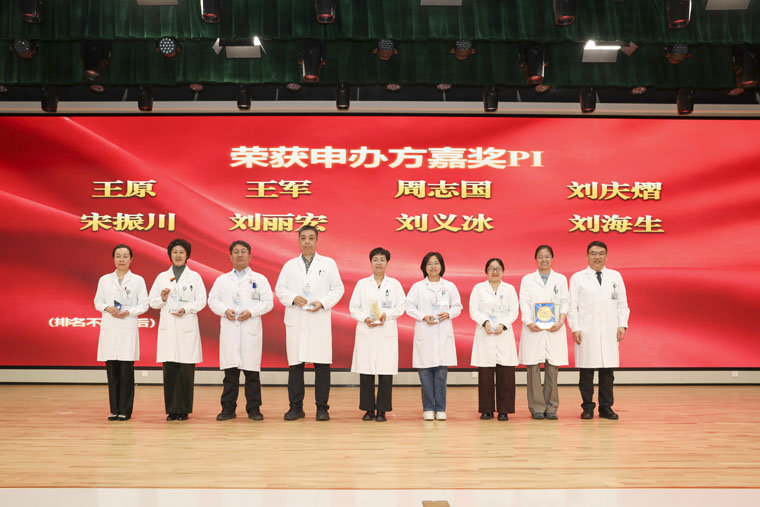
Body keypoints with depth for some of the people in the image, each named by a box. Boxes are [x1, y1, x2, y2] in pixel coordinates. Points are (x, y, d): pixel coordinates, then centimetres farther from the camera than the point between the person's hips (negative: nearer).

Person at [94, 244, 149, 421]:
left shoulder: (138, 280, 5)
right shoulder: (104, 280, 11)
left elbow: (144, 305, 4)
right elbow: (97, 301, 13)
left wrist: (128, 312, -12)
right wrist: (107, 308, -7)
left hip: (128, 329, -2)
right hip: (109, 328, 2)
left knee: (126, 371, -4)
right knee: (112, 371, 2)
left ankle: (125, 410, 4)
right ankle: (114, 410, 11)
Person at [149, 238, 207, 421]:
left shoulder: (194, 277, 7)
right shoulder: (162, 277, 13)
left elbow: (201, 301, 1)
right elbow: (152, 302, 11)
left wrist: (186, 309, -14)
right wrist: (162, 299, -9)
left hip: (187, 328, -2)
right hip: (167, 328, 2)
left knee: (186, 371, -3)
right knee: (169, 370, 0)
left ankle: (183, 410, 5)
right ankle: (171, 410, 9)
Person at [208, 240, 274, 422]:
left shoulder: (260, 279, 9)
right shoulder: (222, 279, 15)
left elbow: (268, 302, 2)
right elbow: (212, 299, 8)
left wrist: (251, 312, -13)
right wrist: (225, 310, -10)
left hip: (251, 330, -1)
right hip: (229, 330, 2)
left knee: (251, 371, 0)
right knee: (230, 371, 3)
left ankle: (254, 408, 8)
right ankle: (228, 408, 10)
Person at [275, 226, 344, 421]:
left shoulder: (328, 263, 10)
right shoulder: (290, 265, 15)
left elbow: (338, 288, 6)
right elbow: (279, 288, 9)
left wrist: (322, 303, -9)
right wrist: (293, 298, -10)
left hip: (320, 321, -1)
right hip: (295, 322, 2)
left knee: (322, 365, -2)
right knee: (295, 364, 2)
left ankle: (322, 407, 7)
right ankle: (296, 407, 11)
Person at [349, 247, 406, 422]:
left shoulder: (394, 284, 8)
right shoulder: (362, 284, 8)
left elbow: (401, 307, 4)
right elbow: (353, 307, 6)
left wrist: (386, 314, -12)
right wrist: (364, 319, -10)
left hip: (387, 333, 0)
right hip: (366, 333, 1)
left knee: (386, 372, -3)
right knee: (366, 371, 0)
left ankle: (382, 410, 7)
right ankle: (368, 409, 11)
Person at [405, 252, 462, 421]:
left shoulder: (449, 286, 10)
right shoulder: (417, 287, 6)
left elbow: (457, 306, 11)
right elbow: (410, 307, 2)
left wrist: (448, 314, -8)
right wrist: (424, 317, -11)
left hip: (443, 333, 1)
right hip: (424, 333, -1)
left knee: (441, 372, 0)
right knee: (425, 372, -1)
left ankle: (440, 409, 8)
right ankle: (428, 408, 9)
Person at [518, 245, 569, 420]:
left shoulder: (561, 279, 14)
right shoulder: (527, 279, 12)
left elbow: (565, 302, 7)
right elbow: (524, 302, 3)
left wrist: (560, 322, -8)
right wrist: (529, 322, -12)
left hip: (554, 329, 1)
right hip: (533, 329, -1)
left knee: (553, 367, -1)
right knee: (533, 368, -4)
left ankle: (551, 408, 7)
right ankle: (537, 408, 2)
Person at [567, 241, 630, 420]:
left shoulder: (615, 276, 13)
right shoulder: (577, 278, 7)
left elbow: (622, 303, 13)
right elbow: (572, 306, 3)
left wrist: (622, 325, 2)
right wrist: (575, 328, -6)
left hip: (609, 331, 2)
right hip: (586, 332, -2)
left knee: (607, 370, 2)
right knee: (586, 371, -1)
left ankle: (606, 407, 12)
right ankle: (588, 407, 8)